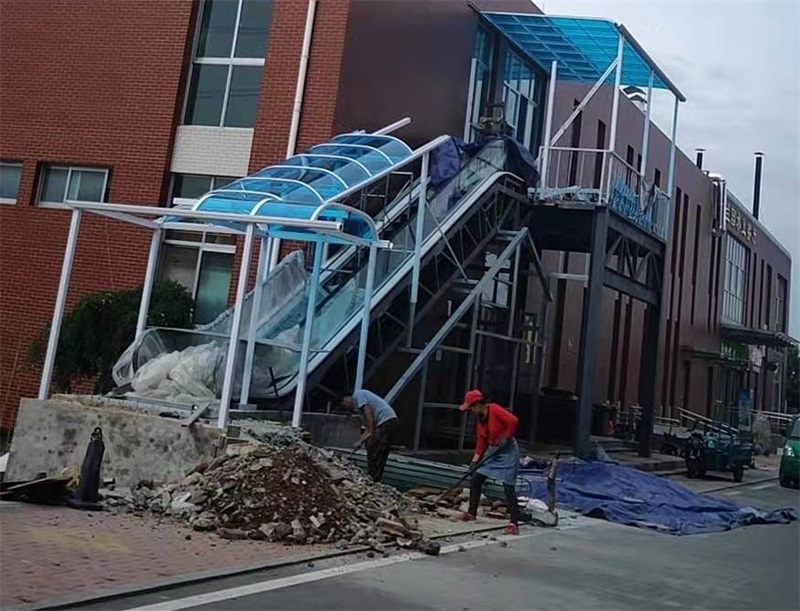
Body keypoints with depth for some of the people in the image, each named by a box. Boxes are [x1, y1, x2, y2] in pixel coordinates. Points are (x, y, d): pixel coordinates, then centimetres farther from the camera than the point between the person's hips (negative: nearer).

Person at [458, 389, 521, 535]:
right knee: (475, 481, 7)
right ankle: (471, 513, 23)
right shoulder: (479, 419, 5)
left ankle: (514, 524, -7)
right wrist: (475, 460, 1)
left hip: (507, 451, -8)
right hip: (491, 451, 8)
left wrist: (506, 438, -23)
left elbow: (513, 421, -30)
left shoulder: (494, 410, -20)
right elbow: (481, 441, 7)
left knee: (508, 487, -10)